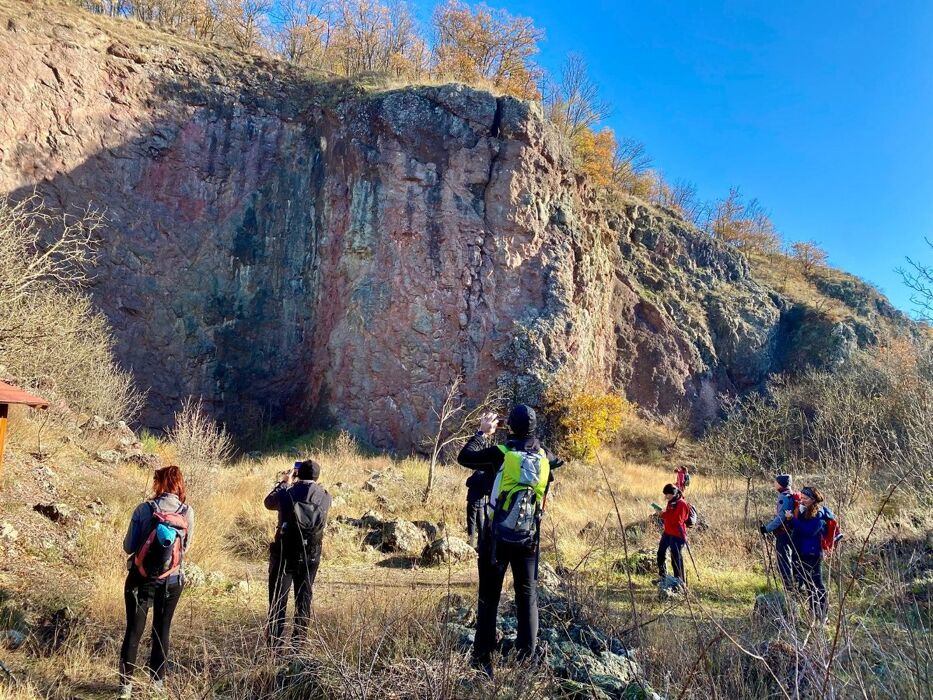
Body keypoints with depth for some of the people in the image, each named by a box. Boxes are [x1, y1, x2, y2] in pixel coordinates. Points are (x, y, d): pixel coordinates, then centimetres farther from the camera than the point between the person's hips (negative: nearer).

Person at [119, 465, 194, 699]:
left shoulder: (144, 509, -12)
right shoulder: (187, 512, -7)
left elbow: (128, 546, -7)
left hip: (141, 579, -1)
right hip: (171, 581, 1)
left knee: (134, 631, 13)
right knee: (162, 631, 16)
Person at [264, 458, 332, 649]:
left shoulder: (287, 493, -11)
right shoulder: (325, 498, -6)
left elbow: (268, 503, 10)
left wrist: (284, 483, 20)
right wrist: (290, 485, 23)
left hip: (284, 554, -2)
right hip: (311, 556, 2)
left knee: (278, 599, 9)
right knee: (304, 598, 14)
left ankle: (274, 645, 11)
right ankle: (299, 642, 18)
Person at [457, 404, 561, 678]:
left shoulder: (500, 453, -13)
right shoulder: (545, 457, -1)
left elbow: (464, 457, -1)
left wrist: (482, 433, 10)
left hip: (496, 537, -2)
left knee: (489, 596, 7)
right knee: (528, 596, 12)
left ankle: (483, 657, 8)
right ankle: (527, 655, 11)